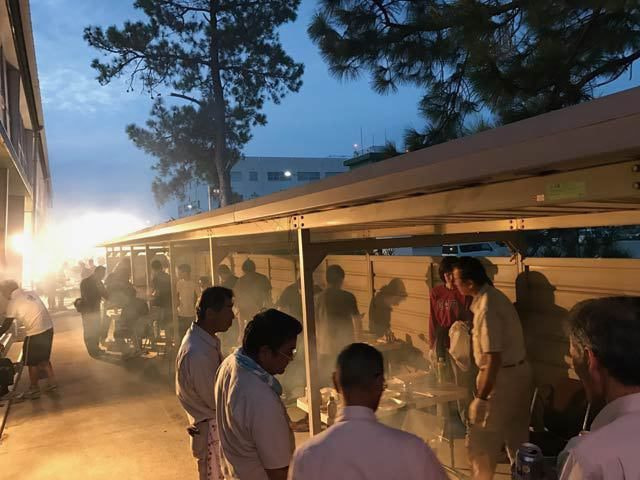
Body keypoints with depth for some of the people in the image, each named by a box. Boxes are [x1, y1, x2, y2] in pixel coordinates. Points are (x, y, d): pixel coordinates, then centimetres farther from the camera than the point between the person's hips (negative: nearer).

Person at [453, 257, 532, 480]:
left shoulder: (486, 308, -25)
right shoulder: (494, 295, 4)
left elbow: (494, 357, -26)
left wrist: (481, 398, -22)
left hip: (502, 377, -10)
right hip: (518, 372, 10)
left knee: (480, 441, 6)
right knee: (516, 436, 23)